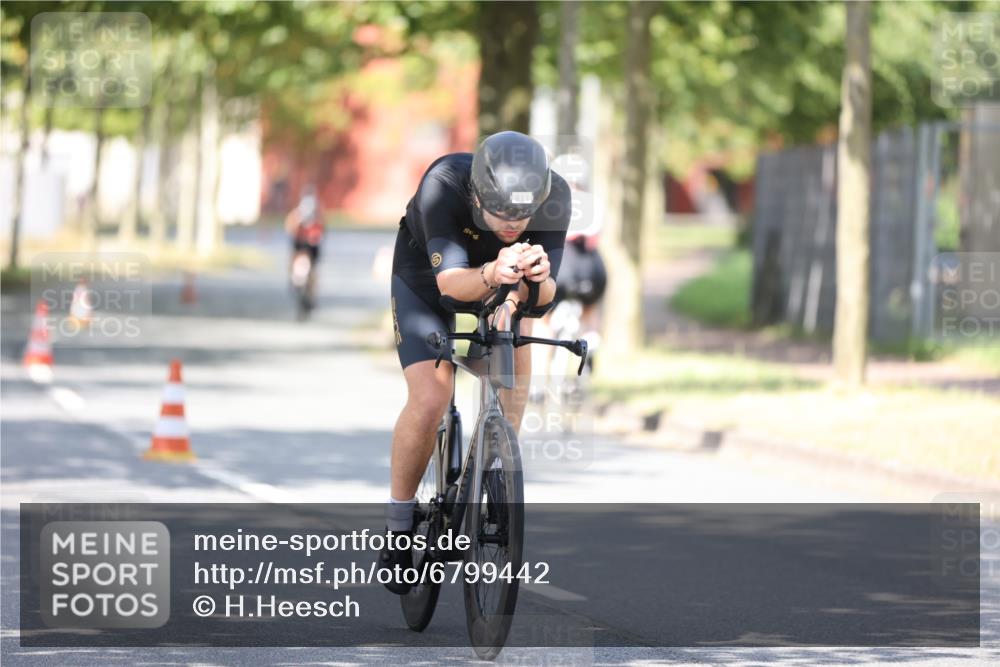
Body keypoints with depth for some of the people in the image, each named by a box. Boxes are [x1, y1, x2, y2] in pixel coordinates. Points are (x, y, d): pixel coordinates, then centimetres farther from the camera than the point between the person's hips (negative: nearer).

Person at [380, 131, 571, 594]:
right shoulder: (443, 185, -40)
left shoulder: (553, 196, -32)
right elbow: (449, 283, -44)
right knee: (429, 402, -18)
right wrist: (491, 275, -64)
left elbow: (543, 296, -32)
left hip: (500, 291, 4)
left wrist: (538, 280, -55)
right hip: (426, 279, -4)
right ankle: (398, 524, 0)